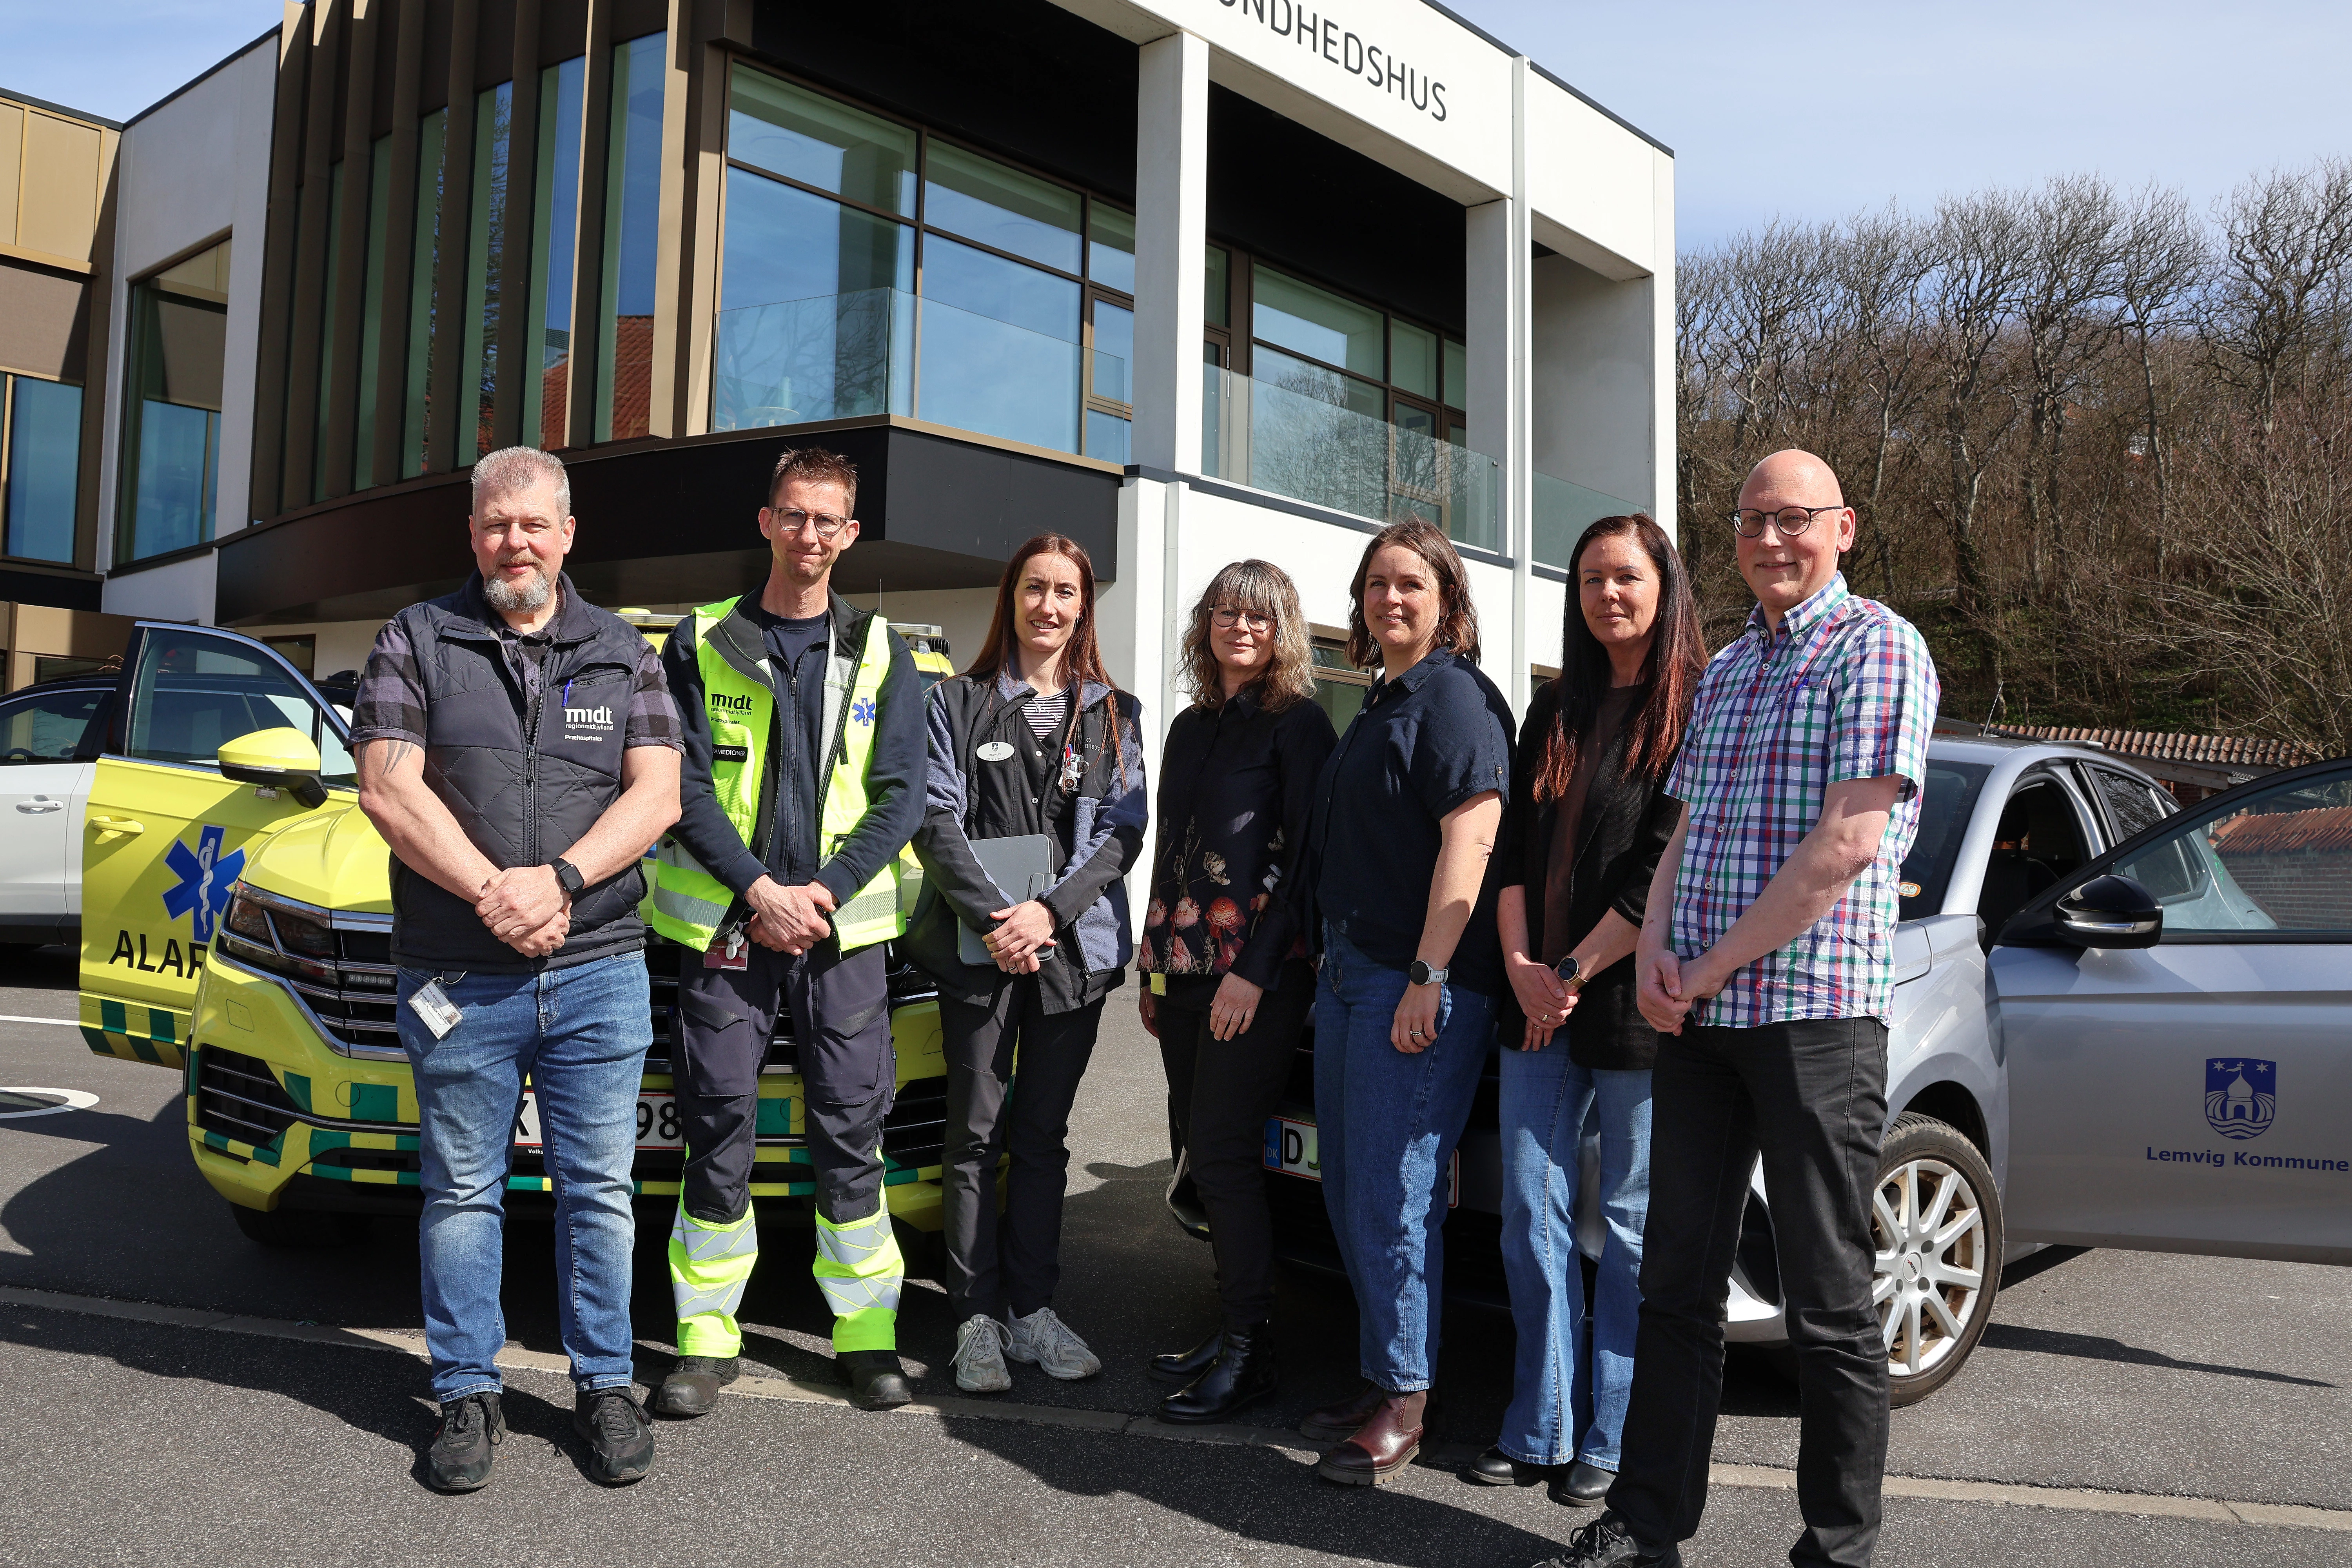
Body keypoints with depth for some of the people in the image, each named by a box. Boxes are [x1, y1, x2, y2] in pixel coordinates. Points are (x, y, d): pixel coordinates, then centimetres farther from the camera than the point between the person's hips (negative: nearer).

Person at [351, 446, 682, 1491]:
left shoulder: (622, 653, 11)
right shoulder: (416, 641, 7)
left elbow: (657, 794, 1)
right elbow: (387, 788, -3)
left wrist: (560, 879, -15)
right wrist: (492, 894, -14)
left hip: (599, 972, 1)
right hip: (455, 976, -1)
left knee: (599, 1188, 7)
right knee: (462, 1192, 8)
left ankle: (604, 1386, 20)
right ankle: (467, 1396, 21)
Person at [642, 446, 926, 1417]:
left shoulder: (880, 656, 9)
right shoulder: (704, 643, 6)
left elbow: (902, 796, 3)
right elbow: (684, 788, 0)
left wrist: (824, 892, -10)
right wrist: (760, 891, -11)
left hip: (843, 933, 1)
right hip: (724, 930, 0)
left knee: (850, 1135, 4)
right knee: (718, 1136, 3)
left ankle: (866, 1334, 16)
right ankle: (708, 1336, 17)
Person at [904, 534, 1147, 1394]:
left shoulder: (1115, 714, 11)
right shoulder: (957, 702, 7)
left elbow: (1123, 830, 3)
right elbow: (935, 819, -2)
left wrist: (1050, 911, -11)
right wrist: (992, 914, -14)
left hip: (1074, 945, 2)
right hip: (975, 944, -2)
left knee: (1043, 1135, 9)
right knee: (976, 1134, 1)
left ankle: (1032, 1308, 18)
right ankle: (978, 1318, 9)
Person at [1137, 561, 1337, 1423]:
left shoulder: (1297, 723, -4)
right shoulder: (1191, 727, 17)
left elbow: (1306, 858, -11)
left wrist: (1256, 971, -17)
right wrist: (1153, 966, 19)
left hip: (1256, 972, -7)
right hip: (1184, 967, 7)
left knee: (1224, 1153, -7)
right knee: (1201, 1151, 9)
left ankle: (1250, 1351, 3)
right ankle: (1232, 1330, 20)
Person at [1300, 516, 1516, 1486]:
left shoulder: (1456, 695, -10)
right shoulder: (1381, 704, 19)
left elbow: (1471, 836, -20)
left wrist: (1428, 979, -23)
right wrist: (1336, 959, 19)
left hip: (1418, 978, -10)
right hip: (1349, 969, 10)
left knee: (1392, 1196, -5)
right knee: (1348, 1187, 14)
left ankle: (1403, 1404, 8)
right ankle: (1380, 1380, 26)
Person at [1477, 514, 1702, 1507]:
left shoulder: (1697, 711, -4)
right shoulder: (1554, 712, 14)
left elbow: (1669, 868, -12)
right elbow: (1512, 848, 9)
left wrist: (1575, 969, -13)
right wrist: (1521, 966, -5)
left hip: (1636, 1006, -5)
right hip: (1537, 1005, 6)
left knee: (1631, 1223, 5)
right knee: (1532, 1216, 7)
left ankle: (1613, 1443, 17)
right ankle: (1542, 1430, 19)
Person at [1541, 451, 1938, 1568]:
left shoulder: (1876, 647, -5)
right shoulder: (1721, 673, 19)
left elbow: (1850, 840, -14)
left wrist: (1711, 969, -12)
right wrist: (1654, 951, -1)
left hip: (1813, 1013, -7)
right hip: (1694, 1018, 7)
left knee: (1828, 1306, 3)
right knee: (1678, 1284, 11)